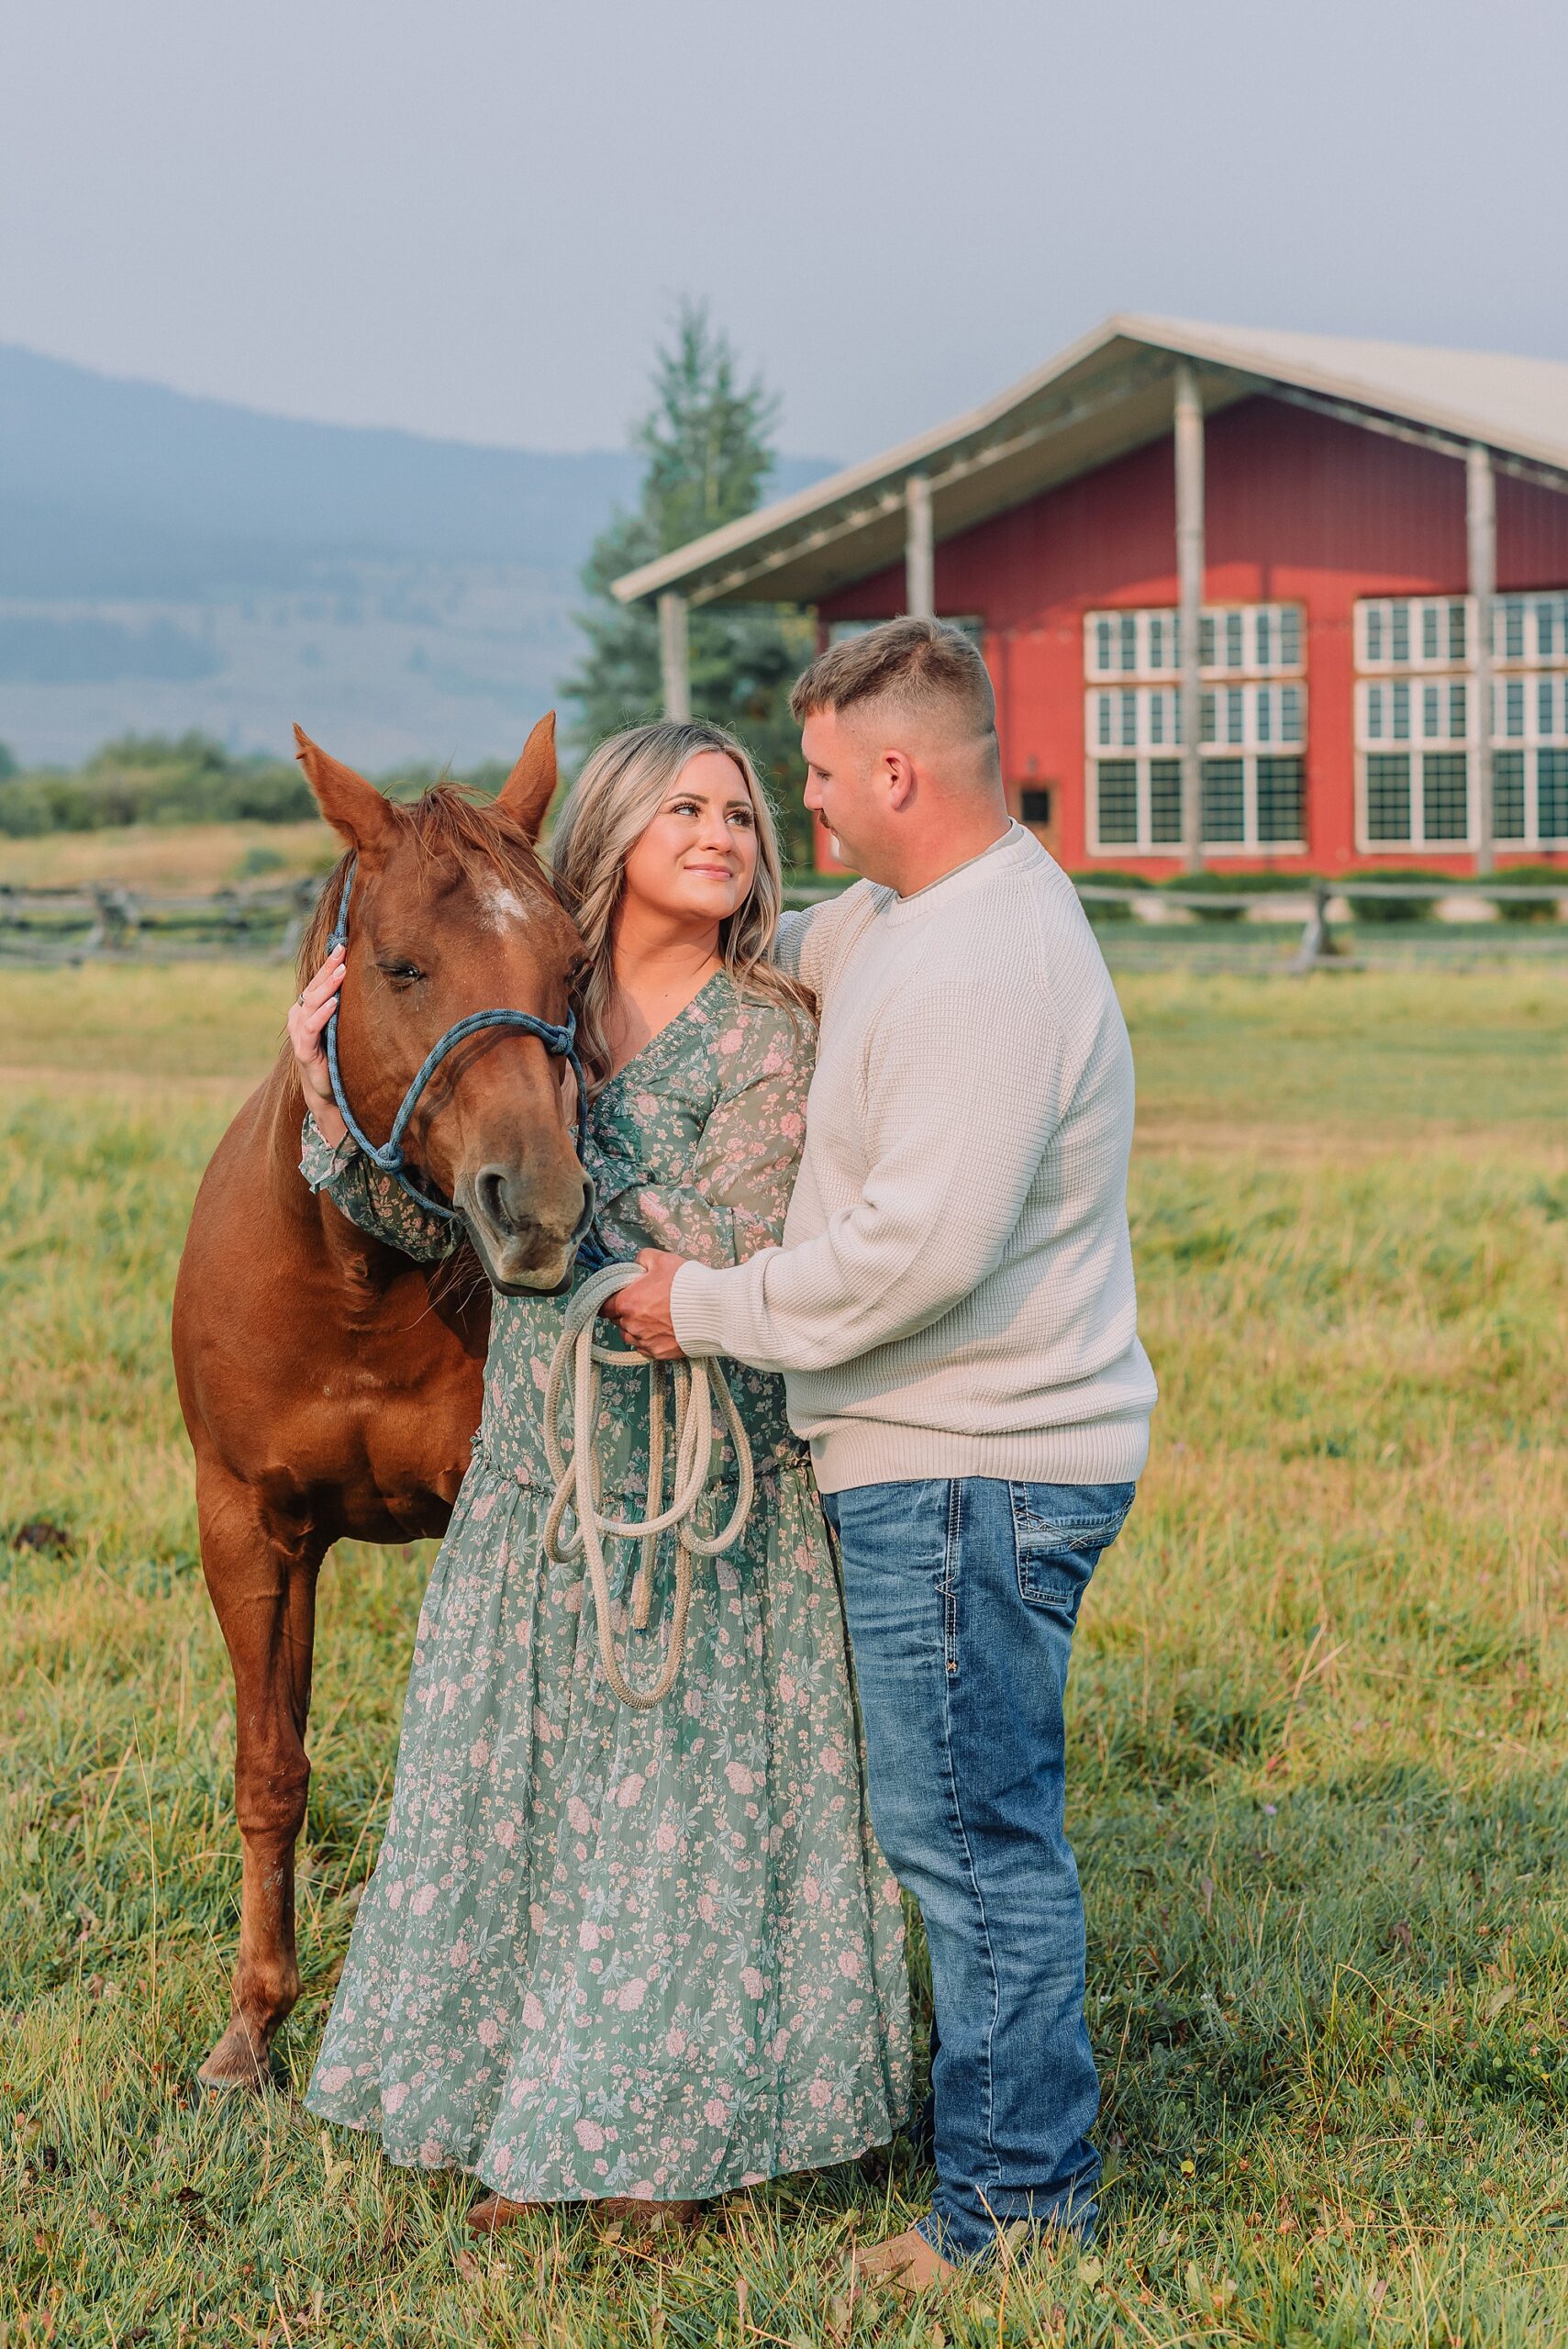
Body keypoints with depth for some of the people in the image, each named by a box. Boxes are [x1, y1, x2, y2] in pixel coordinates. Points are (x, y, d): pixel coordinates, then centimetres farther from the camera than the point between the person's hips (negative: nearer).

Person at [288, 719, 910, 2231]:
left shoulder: (772, 1038, -7)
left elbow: (720, 1254, -17)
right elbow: (434, 1222, 6)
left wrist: (573, 1128, -19)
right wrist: (335, 1106, -7)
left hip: (704, 1475, -4)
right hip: (534, 1469, 5)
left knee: (683, 1795, 2)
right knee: (514, 1786, 10)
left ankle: (670, 2129, 17)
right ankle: (528, 2119, 25)